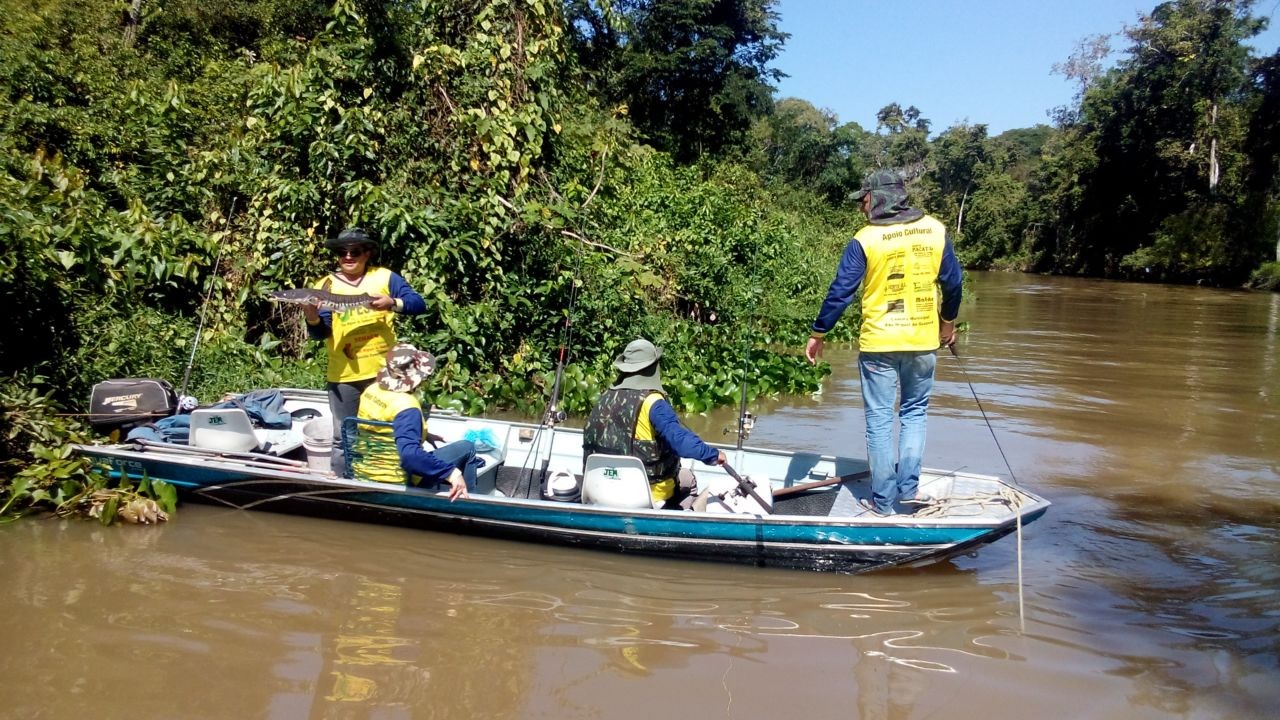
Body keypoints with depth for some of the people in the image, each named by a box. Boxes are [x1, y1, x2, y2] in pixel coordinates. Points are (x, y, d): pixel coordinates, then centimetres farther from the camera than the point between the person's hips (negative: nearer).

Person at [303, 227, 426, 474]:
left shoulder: (384, 277, 1)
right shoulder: (326, 286, 0)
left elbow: (419, 304, -6)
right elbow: (320, 333, -7)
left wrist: (393, 303, -24)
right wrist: (313, 319, -29)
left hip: (384, 371, 1)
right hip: (344, 376, 0)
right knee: (344, 438, 7)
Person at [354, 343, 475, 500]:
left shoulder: (371, 390, -2)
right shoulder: (406, 406, -28)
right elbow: (409, 454, -42)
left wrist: (425, 435, 18)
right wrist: (451, 472, -42)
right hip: (396, 481, -8)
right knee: (466, 448, 4)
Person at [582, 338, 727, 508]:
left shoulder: (605, 398, -1)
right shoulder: (652, 402, -21)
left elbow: (589, 443, 10)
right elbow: (679, 438, -34)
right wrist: (712, 454, -27)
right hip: (653, 492, -6)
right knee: (687, 478, 25)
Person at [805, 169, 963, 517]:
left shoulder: (865, 240, -10)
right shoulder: (935, 230, 0)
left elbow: (840, 292, -9)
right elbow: (952, 282, 6)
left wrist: (817, 335, 1)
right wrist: (948, 322, 22)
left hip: (878, 344, -3)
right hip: (924, 341, 3)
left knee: (879, 420, 6)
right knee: (914, 413, 19)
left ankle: (883, 501, 9)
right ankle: (908, 486, 14)